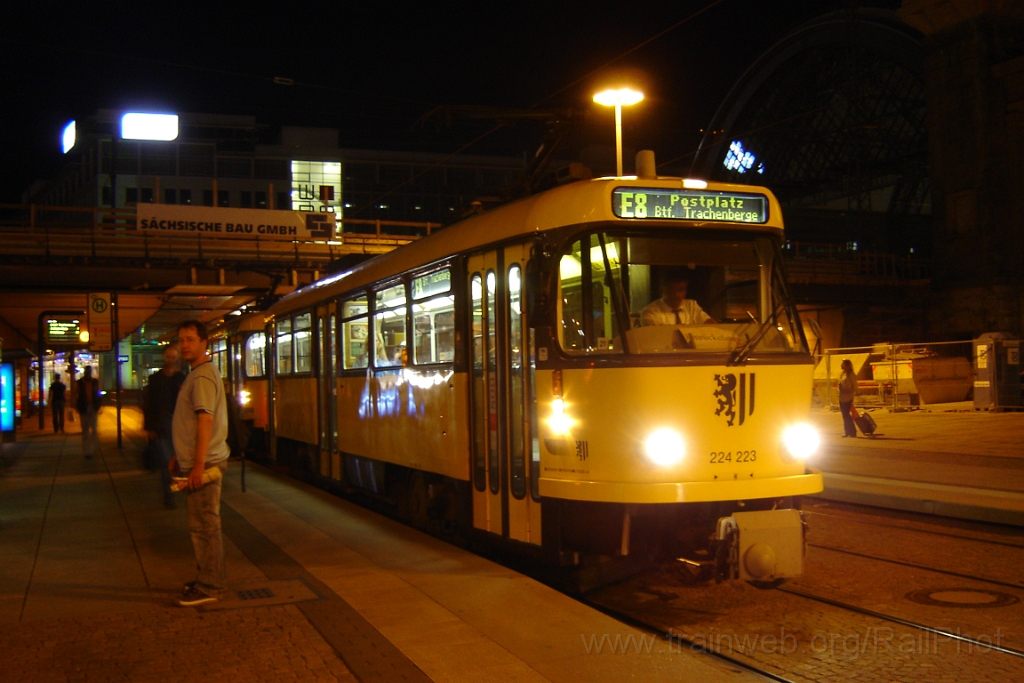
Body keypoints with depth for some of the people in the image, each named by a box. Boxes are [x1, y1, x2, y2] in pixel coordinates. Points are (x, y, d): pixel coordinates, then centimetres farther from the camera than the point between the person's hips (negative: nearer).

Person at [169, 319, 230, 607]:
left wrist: (198, 465, -26)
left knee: (204, 525, -5)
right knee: (204, 524, 16)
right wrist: (179, 457, 25)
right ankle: (207, 579, 26)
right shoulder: (196, 374, 17)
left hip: (204, 464, -10)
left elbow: (205, 421, -23)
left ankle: (209, 588, 1)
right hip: (194, 462, 10)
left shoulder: (203, 376, -16)